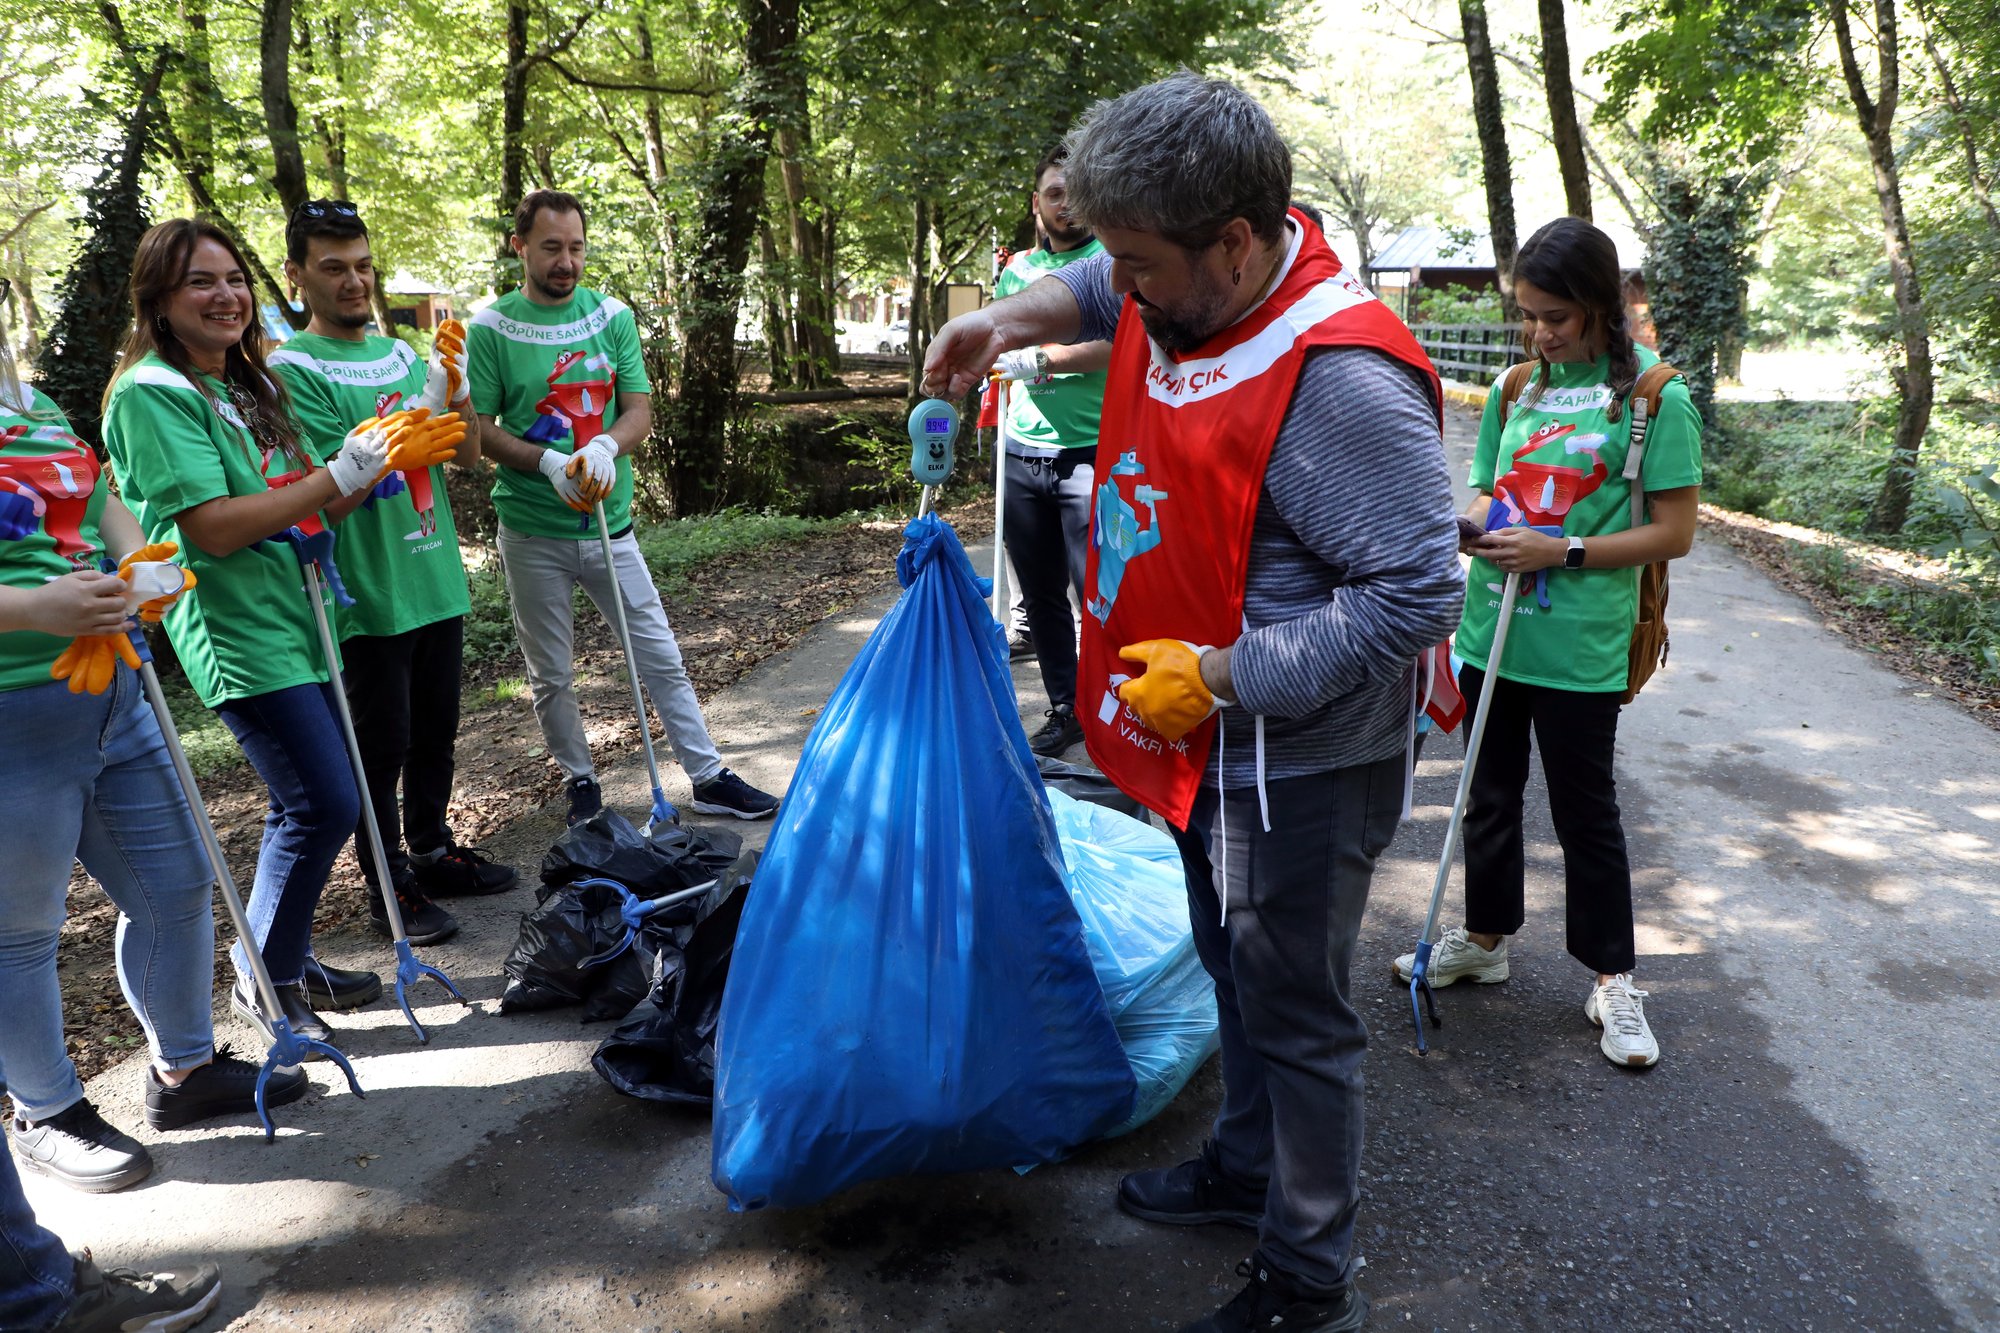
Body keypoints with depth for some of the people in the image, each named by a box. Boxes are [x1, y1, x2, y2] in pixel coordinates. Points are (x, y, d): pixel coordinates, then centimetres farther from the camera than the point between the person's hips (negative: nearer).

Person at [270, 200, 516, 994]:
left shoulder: (401, 352, 10)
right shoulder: (294, 369, -9)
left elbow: (467, 455, 5)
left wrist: (457, 388, -13)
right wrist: (418, 417, -29)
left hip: (437, 579, 6)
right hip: (368, 593, -6)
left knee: (435, 732, 16)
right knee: (381, 745, 4)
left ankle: (432, 851, 33)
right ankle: (389, 884, 17)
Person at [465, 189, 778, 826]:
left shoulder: (612, 315, 3)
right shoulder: (491, 328, -5)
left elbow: (639, 409, 1)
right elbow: (479, 429, -5)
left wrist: (605, 446, -21)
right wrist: (548, 462, -21)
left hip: (609, 523, 2)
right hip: (533, 532, -2)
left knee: (662, 659, 6)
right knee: (551, 676, 10)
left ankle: (710, 778, 15)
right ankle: (580, 781, 29)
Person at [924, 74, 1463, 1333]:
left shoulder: (1340, 380, -29)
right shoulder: (1187, 291, -3)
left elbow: (1419, 601, -29)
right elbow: (1094, 291, 22)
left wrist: (1213, 675, -27)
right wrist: (1003, 322, 4)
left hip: (1297, 770, -9)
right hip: (1210, 752, 9)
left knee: (1293, 1015, 8)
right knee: (1236, 973, 25)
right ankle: (1246, 1168, 49)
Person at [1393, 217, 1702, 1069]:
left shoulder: (1654, 396, -8)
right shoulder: (1516, 389, 7)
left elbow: (1674, 533, -10)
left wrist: (1561, 551, -19)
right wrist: (1472, 519, -9)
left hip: (1578, 651, -5)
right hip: (1492, 636, 5)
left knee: (1585, 812, 6)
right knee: (1490, 795, 17)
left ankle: (1613, 977, 23)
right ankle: (1485, 937, 36)